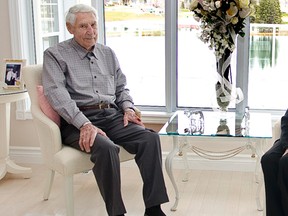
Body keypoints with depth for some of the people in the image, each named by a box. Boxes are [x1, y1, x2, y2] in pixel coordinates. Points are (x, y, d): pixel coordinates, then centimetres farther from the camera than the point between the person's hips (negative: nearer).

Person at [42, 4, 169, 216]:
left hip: (112, 115, 5)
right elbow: (57, 93, -12)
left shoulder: (108, 53, 20)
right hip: (77, 121, -5)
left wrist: (128, 108, 2)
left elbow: (121, 87, 25)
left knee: (150, 138, -22)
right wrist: (84, 124, -25)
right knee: (106, 148, -36)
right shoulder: (55, 55, 2)